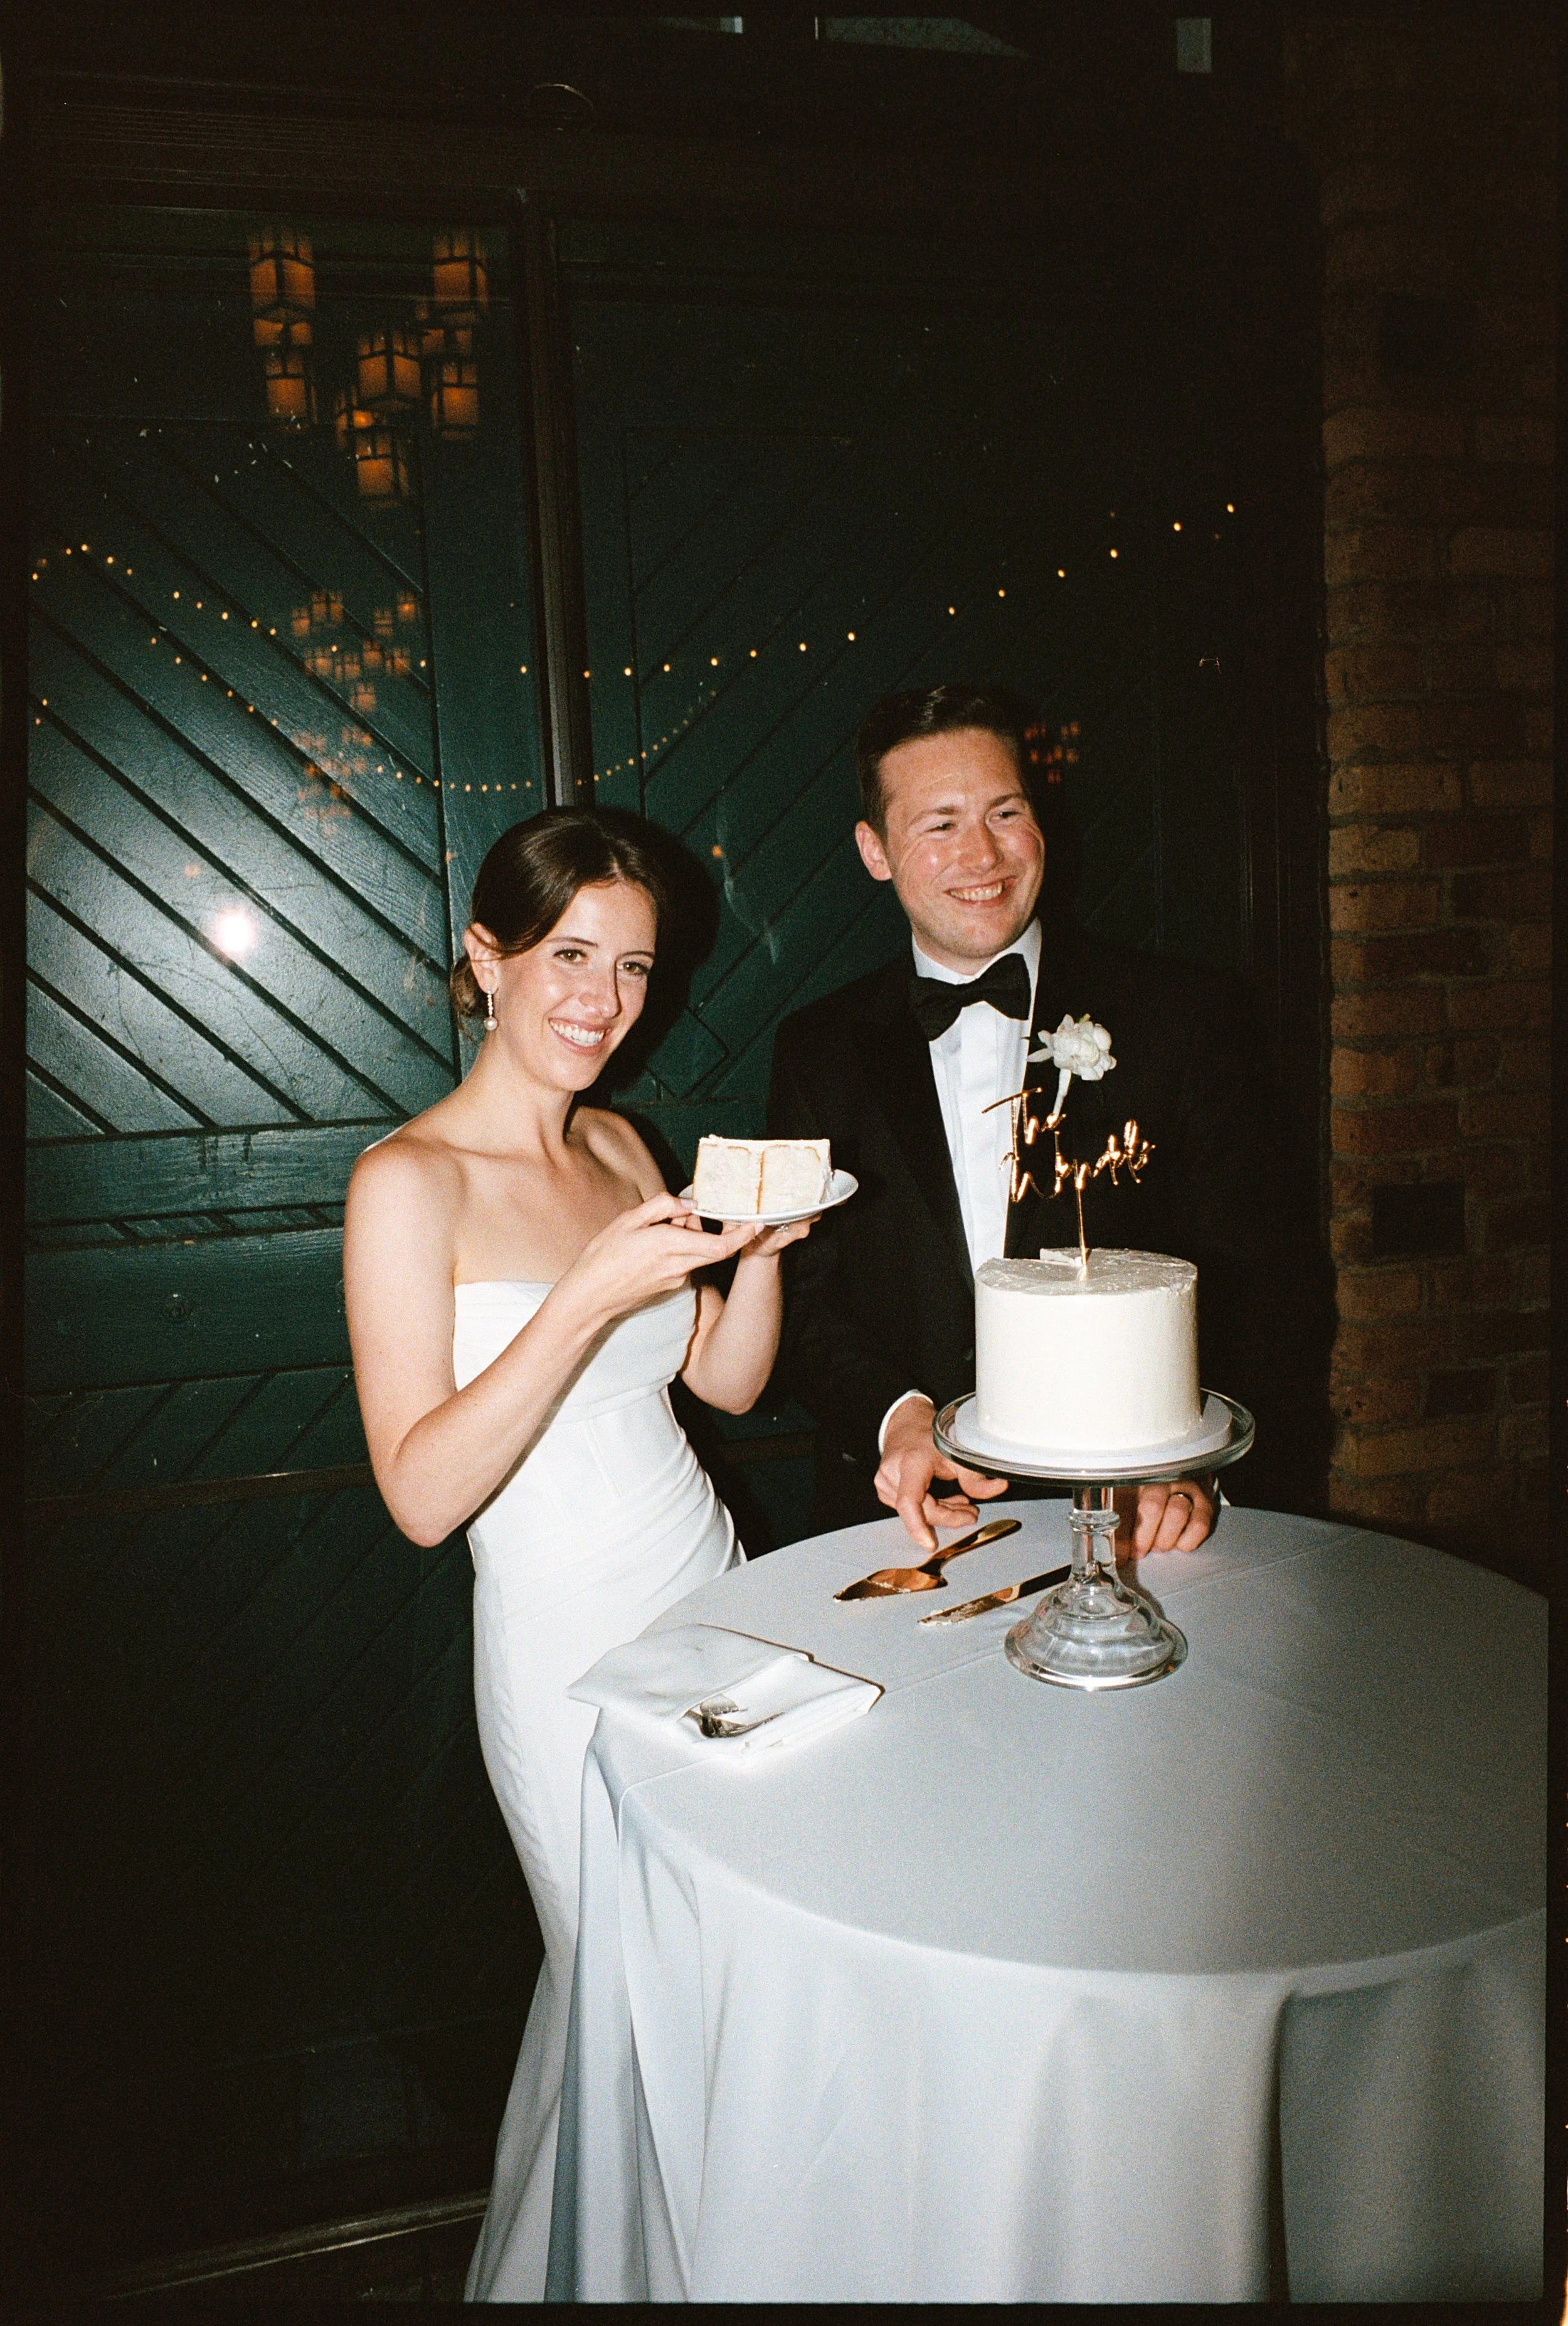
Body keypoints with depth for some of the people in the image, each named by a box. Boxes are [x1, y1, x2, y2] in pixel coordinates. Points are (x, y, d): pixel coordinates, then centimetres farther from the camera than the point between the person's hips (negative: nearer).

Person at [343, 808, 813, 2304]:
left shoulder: (617, 1149, 7)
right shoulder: (412, 1183, -14)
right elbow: (422, 1493, -19)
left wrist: (762, 1249, -8)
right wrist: (591, 1297, -28)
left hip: (713, 1597, 6)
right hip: (572, 1644, -6)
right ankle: (549, 2273, 38)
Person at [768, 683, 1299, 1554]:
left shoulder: (1186, 1019, 2)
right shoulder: (820, 1051, 7)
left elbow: (1234, 1286, 1)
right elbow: (807, 1296, 9)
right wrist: (894, 1416, -9)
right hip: (904, 1517, 1)